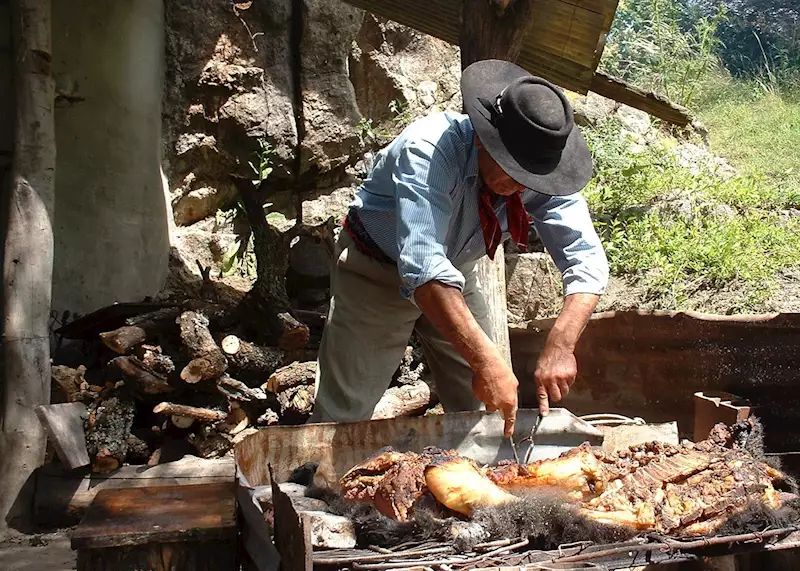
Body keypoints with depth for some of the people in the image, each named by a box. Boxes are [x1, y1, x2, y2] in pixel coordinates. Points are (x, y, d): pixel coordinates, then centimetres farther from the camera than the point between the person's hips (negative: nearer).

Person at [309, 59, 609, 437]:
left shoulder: (541, 177, -20)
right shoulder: (430, 149, -35)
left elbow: (587, 261, -22)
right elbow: (422, 265, -45)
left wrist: (560, 346, -40)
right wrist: (485, 360, -52)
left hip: (455, 274, 5)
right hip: (376, 271, -4)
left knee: (484, 413, 6)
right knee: (343, 415, -4)